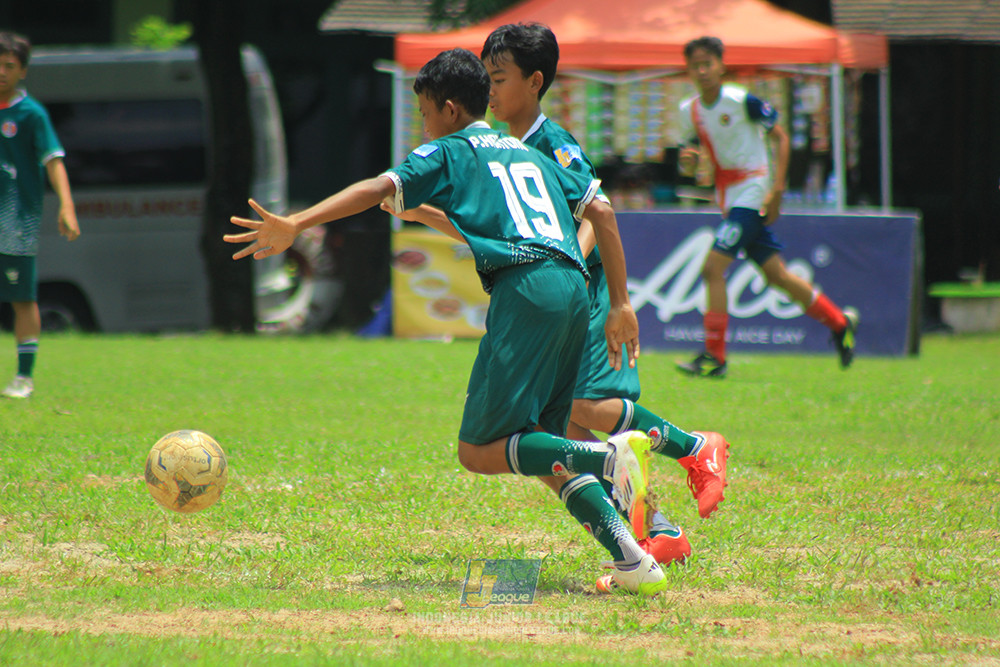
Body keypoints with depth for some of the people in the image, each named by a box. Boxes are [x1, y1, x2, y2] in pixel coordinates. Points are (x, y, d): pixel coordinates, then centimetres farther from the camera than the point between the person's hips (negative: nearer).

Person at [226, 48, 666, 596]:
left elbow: (378, 189, -5)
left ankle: (608, 453, -25)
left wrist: (296, 224, -13)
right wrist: (620, 304, 24)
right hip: (573, 291, 7)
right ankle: (632, 560, 0)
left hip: (525, 289, -7)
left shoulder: (448, 153, 12)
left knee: (479, 452, -5)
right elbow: (600, 210, 23)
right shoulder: (528, 154, 30)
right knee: (541, 451, 14)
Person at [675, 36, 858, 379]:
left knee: (713, 267, -16)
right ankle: (839, 322, 29)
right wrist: (686, 161, -13)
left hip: (752, 193, -7)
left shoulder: (742, 101, -13)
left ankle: (714, 357, -11)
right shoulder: (689, 111, 5)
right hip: (727, 197, 7)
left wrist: (777, 189, -13)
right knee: (775, 273, 11)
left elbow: (780, 137, -7)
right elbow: (690, 166, 12)